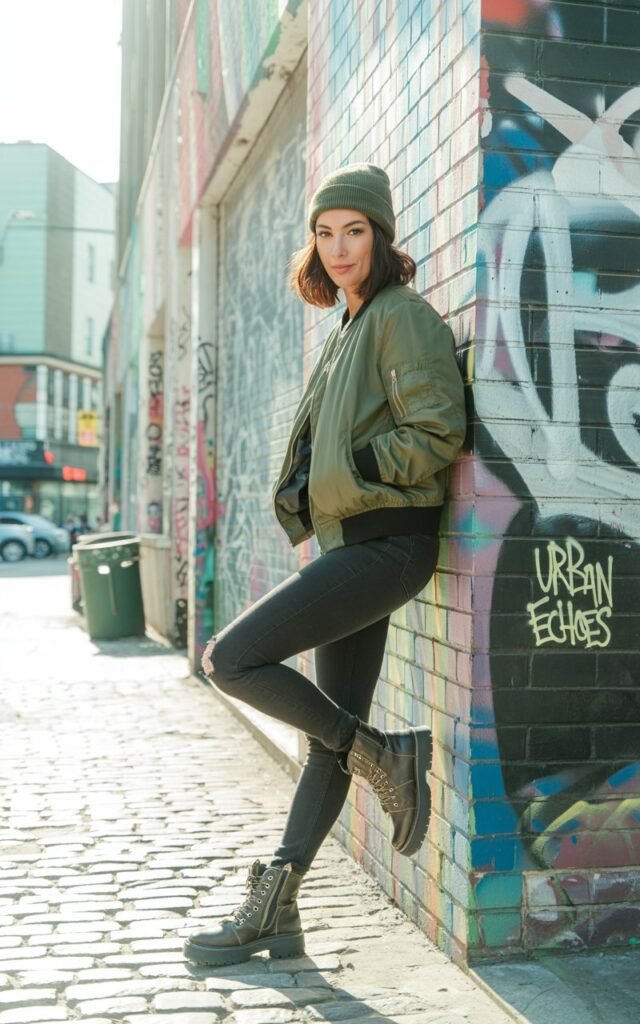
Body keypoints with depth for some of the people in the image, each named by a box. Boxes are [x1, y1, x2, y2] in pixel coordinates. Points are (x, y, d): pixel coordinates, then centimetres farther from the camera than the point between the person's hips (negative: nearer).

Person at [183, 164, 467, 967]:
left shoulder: (403, 315, -6)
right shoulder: (350, 327, 21)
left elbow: (437, 431, -17)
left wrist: (336, 479, -13)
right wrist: (308, 490, 10)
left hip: (385, 544, -9)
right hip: (349, 543, 9)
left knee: (230, 659, -15)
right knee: (334, 732, 9)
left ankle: (383, 756, -3)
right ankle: (274, 911, 15)